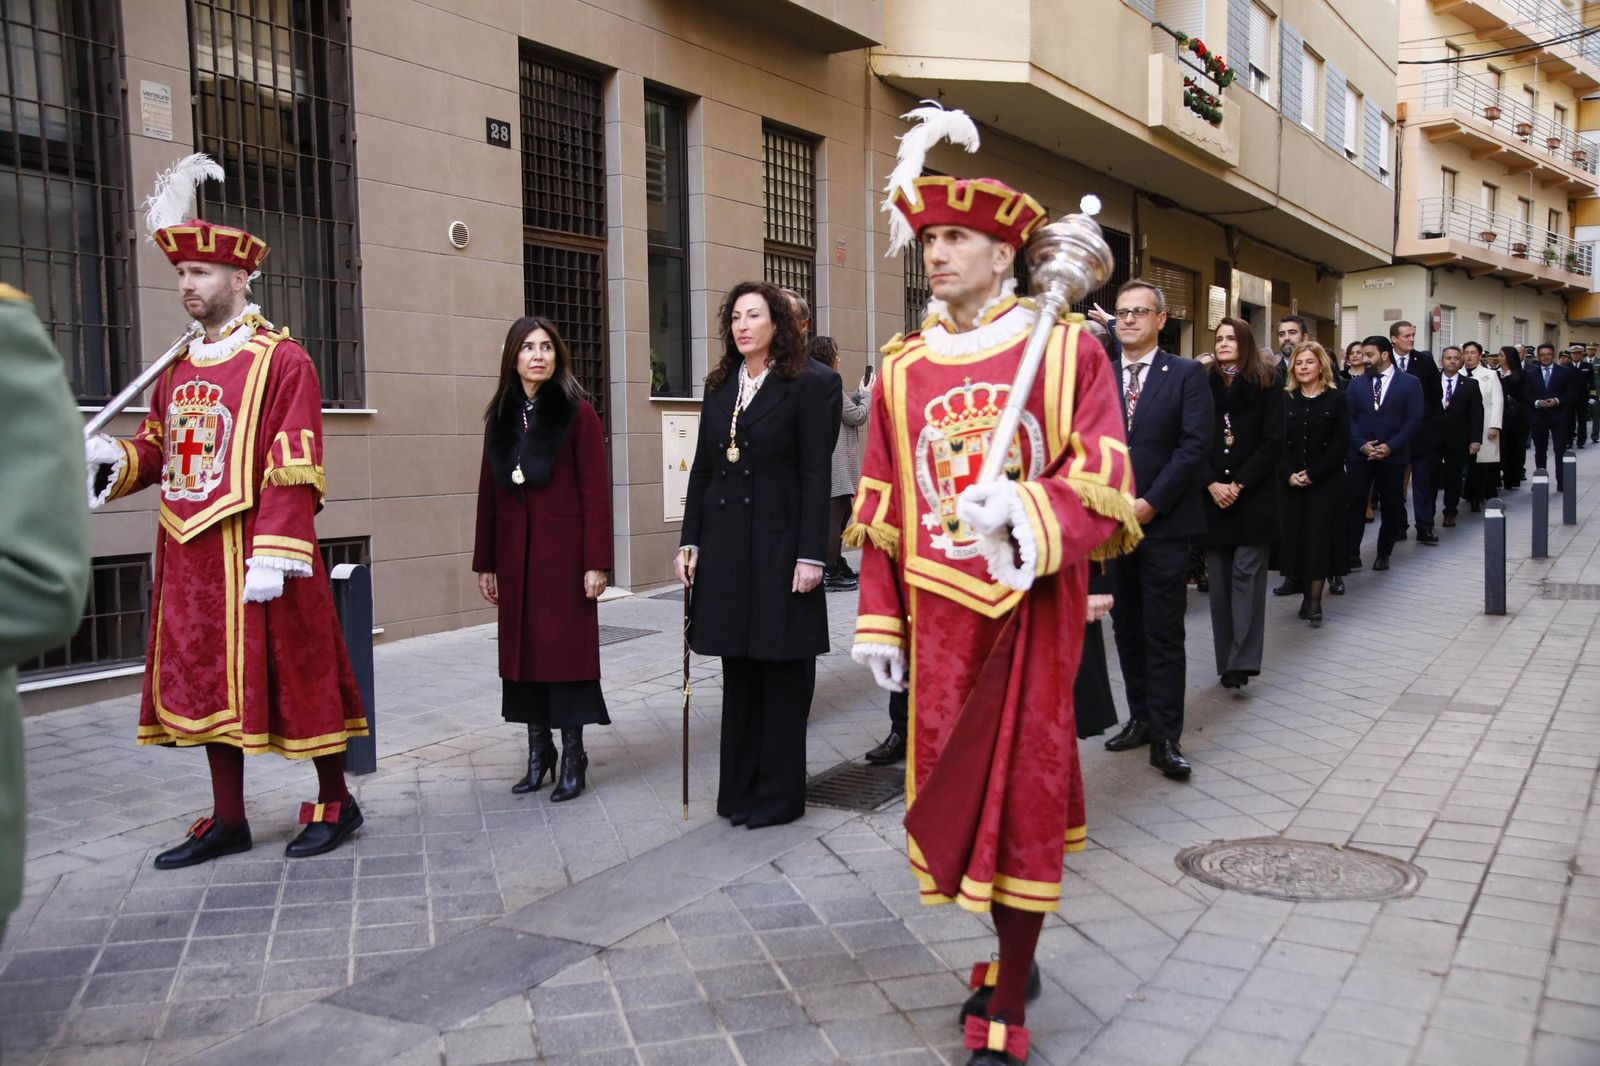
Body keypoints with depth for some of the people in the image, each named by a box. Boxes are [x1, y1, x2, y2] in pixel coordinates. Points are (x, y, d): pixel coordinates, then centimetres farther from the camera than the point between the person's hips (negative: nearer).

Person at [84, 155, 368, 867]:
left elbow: (293, 468, -15)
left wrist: (272, 553, -22)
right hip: (190, 552, 7)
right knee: (209, 680, 12)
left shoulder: (282, 361, -8)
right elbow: (156, 445, 18)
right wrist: (115, 458, -4)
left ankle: (335, 802, 18)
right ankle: (228, 821, 24)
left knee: (295, 672, 2)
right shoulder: (176, 367, 15)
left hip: (253, 550, -7)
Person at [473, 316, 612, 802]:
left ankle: (572, 756, 9)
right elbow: (488, 492, 10)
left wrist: (595, 561, -13)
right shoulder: (501, 416, 9)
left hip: (563, 552, -5)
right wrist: (485, 562, 9)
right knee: (522, 647, 8)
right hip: (515, 553, 5)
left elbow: (596, 492, -8)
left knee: (566, 647, -1)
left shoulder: (577, 413, -5)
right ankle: (538, 750, 19)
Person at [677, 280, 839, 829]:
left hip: (780, 544, -5)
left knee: (783, 671, 4)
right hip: (726, 546, 6)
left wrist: (811, 555, -15)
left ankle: (778, 793, 16)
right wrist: (689, 540, 8)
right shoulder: (720, 385, 12)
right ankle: (740, 786, 23)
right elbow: (702, 468, 13)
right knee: (738, 669, 12)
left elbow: (815, 475, -10)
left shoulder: (810, 384, -5)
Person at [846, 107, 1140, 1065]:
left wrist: (1027, 512, -30)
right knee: (955, 788, 11)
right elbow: (882, 510, 8)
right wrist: (879, 621, 5)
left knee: (1023, 791, 2)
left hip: (1032, 608, -3)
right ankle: (1013, 955, 34)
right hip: (941, 615, 4)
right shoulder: (904, 368, 6)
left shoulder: (1068, 348, -3)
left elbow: (1103, 484, -11)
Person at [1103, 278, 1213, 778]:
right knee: (1126, 630, 12)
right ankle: (1141, 718, 24)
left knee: (1164, 634, -1)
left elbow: (1195, 445, -9)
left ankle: (1165, 738, 6)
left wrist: (1150, 504, -14)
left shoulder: (1187, 375, -1)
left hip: (1162, 524, -4)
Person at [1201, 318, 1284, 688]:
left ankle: (1242, 662, -10)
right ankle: (1226, 659, 10)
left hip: (1253, 494, -2)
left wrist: (1240, 484, -11)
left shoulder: (1267, 384, 1)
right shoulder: (1203, 384, 7)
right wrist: (1212, 483, -9)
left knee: (1247, 572, -7)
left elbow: (1273, 441, -4)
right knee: (1220, 576, 4)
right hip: (1213, 495, 3)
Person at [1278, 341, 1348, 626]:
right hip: (1290, 482, 2)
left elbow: (1341, 443, -6)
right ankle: (1306, 593, 14)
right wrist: (1288, 474, -13)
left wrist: (1313, 473, -14)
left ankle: (1315, 599, 0)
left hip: (1325, 481, -2)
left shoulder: (1337, 398, 0)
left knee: (1319, 536, -4)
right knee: (1296, 535, 3)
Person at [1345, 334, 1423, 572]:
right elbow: (1349, 418, 4)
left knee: (1391, 507, 6)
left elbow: (1414, 419, -5)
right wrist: (1362, 445, -11)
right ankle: (1351, 554, 0)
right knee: (1354, 505, -4)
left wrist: (1390, 446, -14)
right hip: (1359, 455, 1)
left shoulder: (1410, 383, 1)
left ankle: (1383, 553, 19)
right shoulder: (1356, 383, 9)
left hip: (1393, 455, -1)